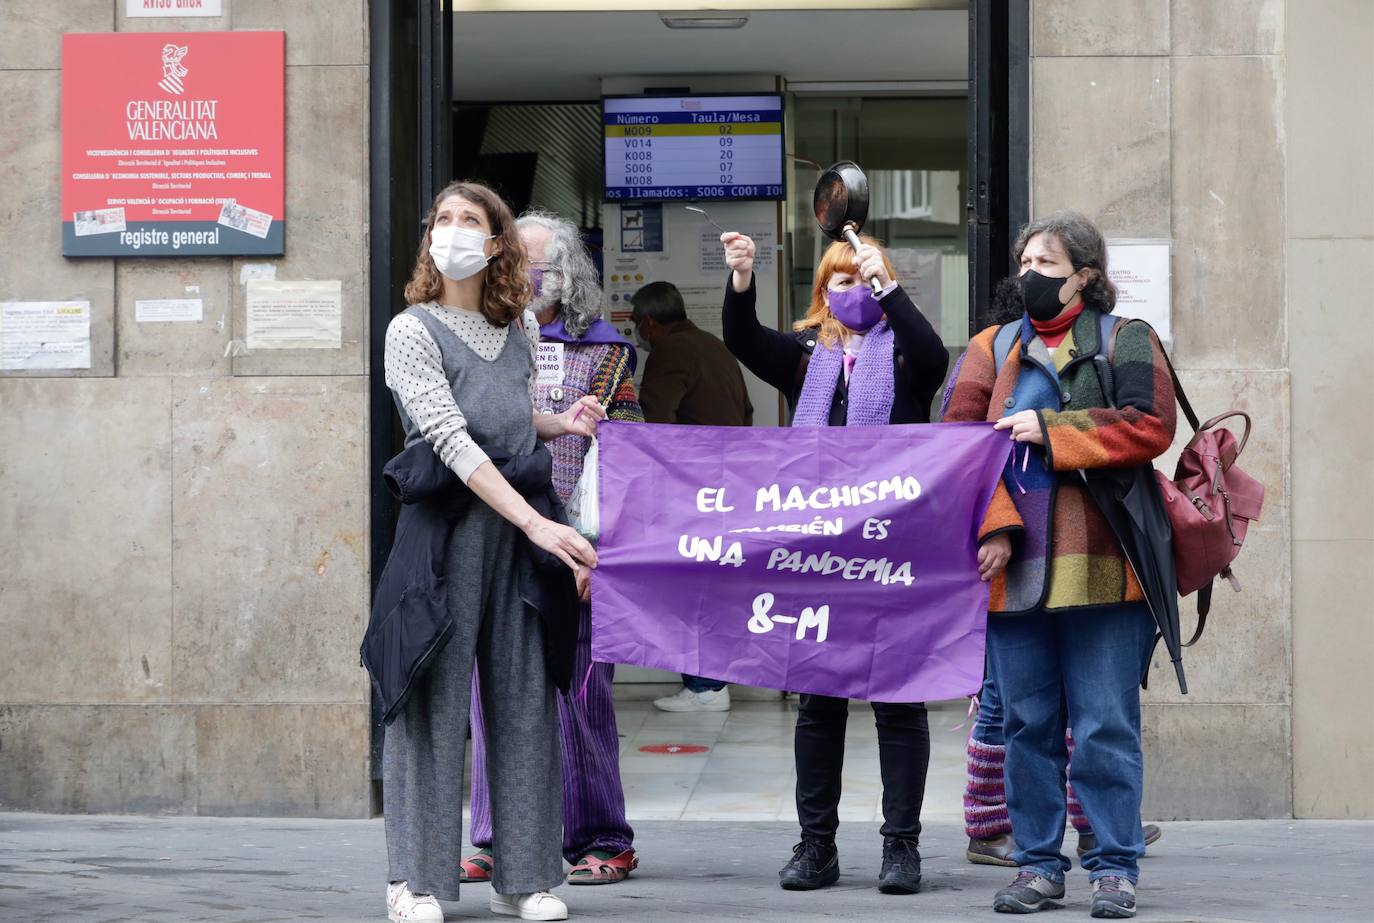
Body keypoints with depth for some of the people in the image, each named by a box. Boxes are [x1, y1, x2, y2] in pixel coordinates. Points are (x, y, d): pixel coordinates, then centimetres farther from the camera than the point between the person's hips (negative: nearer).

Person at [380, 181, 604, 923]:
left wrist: (562, 424, 6)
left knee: (524, 695, 5)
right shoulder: (413, 331, -5)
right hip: (446, 522, -5)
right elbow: (450, 438, -16)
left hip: (519, 528, 5)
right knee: (434, 696, -2)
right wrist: (537, 522, -23)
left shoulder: (519, 332, 12)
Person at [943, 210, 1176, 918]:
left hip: (1101, 566, -3)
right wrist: (995, 527, -11)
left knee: (1105, 726, -2)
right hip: (1013, 568, 3)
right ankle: (1038, 866, 14)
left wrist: (1048, 429, -12)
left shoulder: (1128, 343, 6)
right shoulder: (991, 349, 14)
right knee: (1027, 724, 7)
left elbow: (1150, 427, -9)